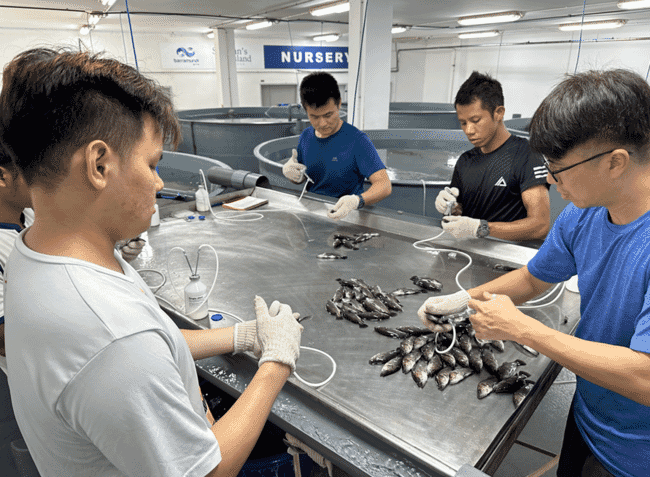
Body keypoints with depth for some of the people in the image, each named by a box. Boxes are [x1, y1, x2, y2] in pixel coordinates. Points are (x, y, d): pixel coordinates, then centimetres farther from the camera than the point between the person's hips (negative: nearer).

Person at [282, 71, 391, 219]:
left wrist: (356, 201, -40)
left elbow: (384, 186, -21)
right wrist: (289, 172, -5)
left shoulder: (357, 140, -14)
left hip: (345, 215, -6)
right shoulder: (305, 137, 5)